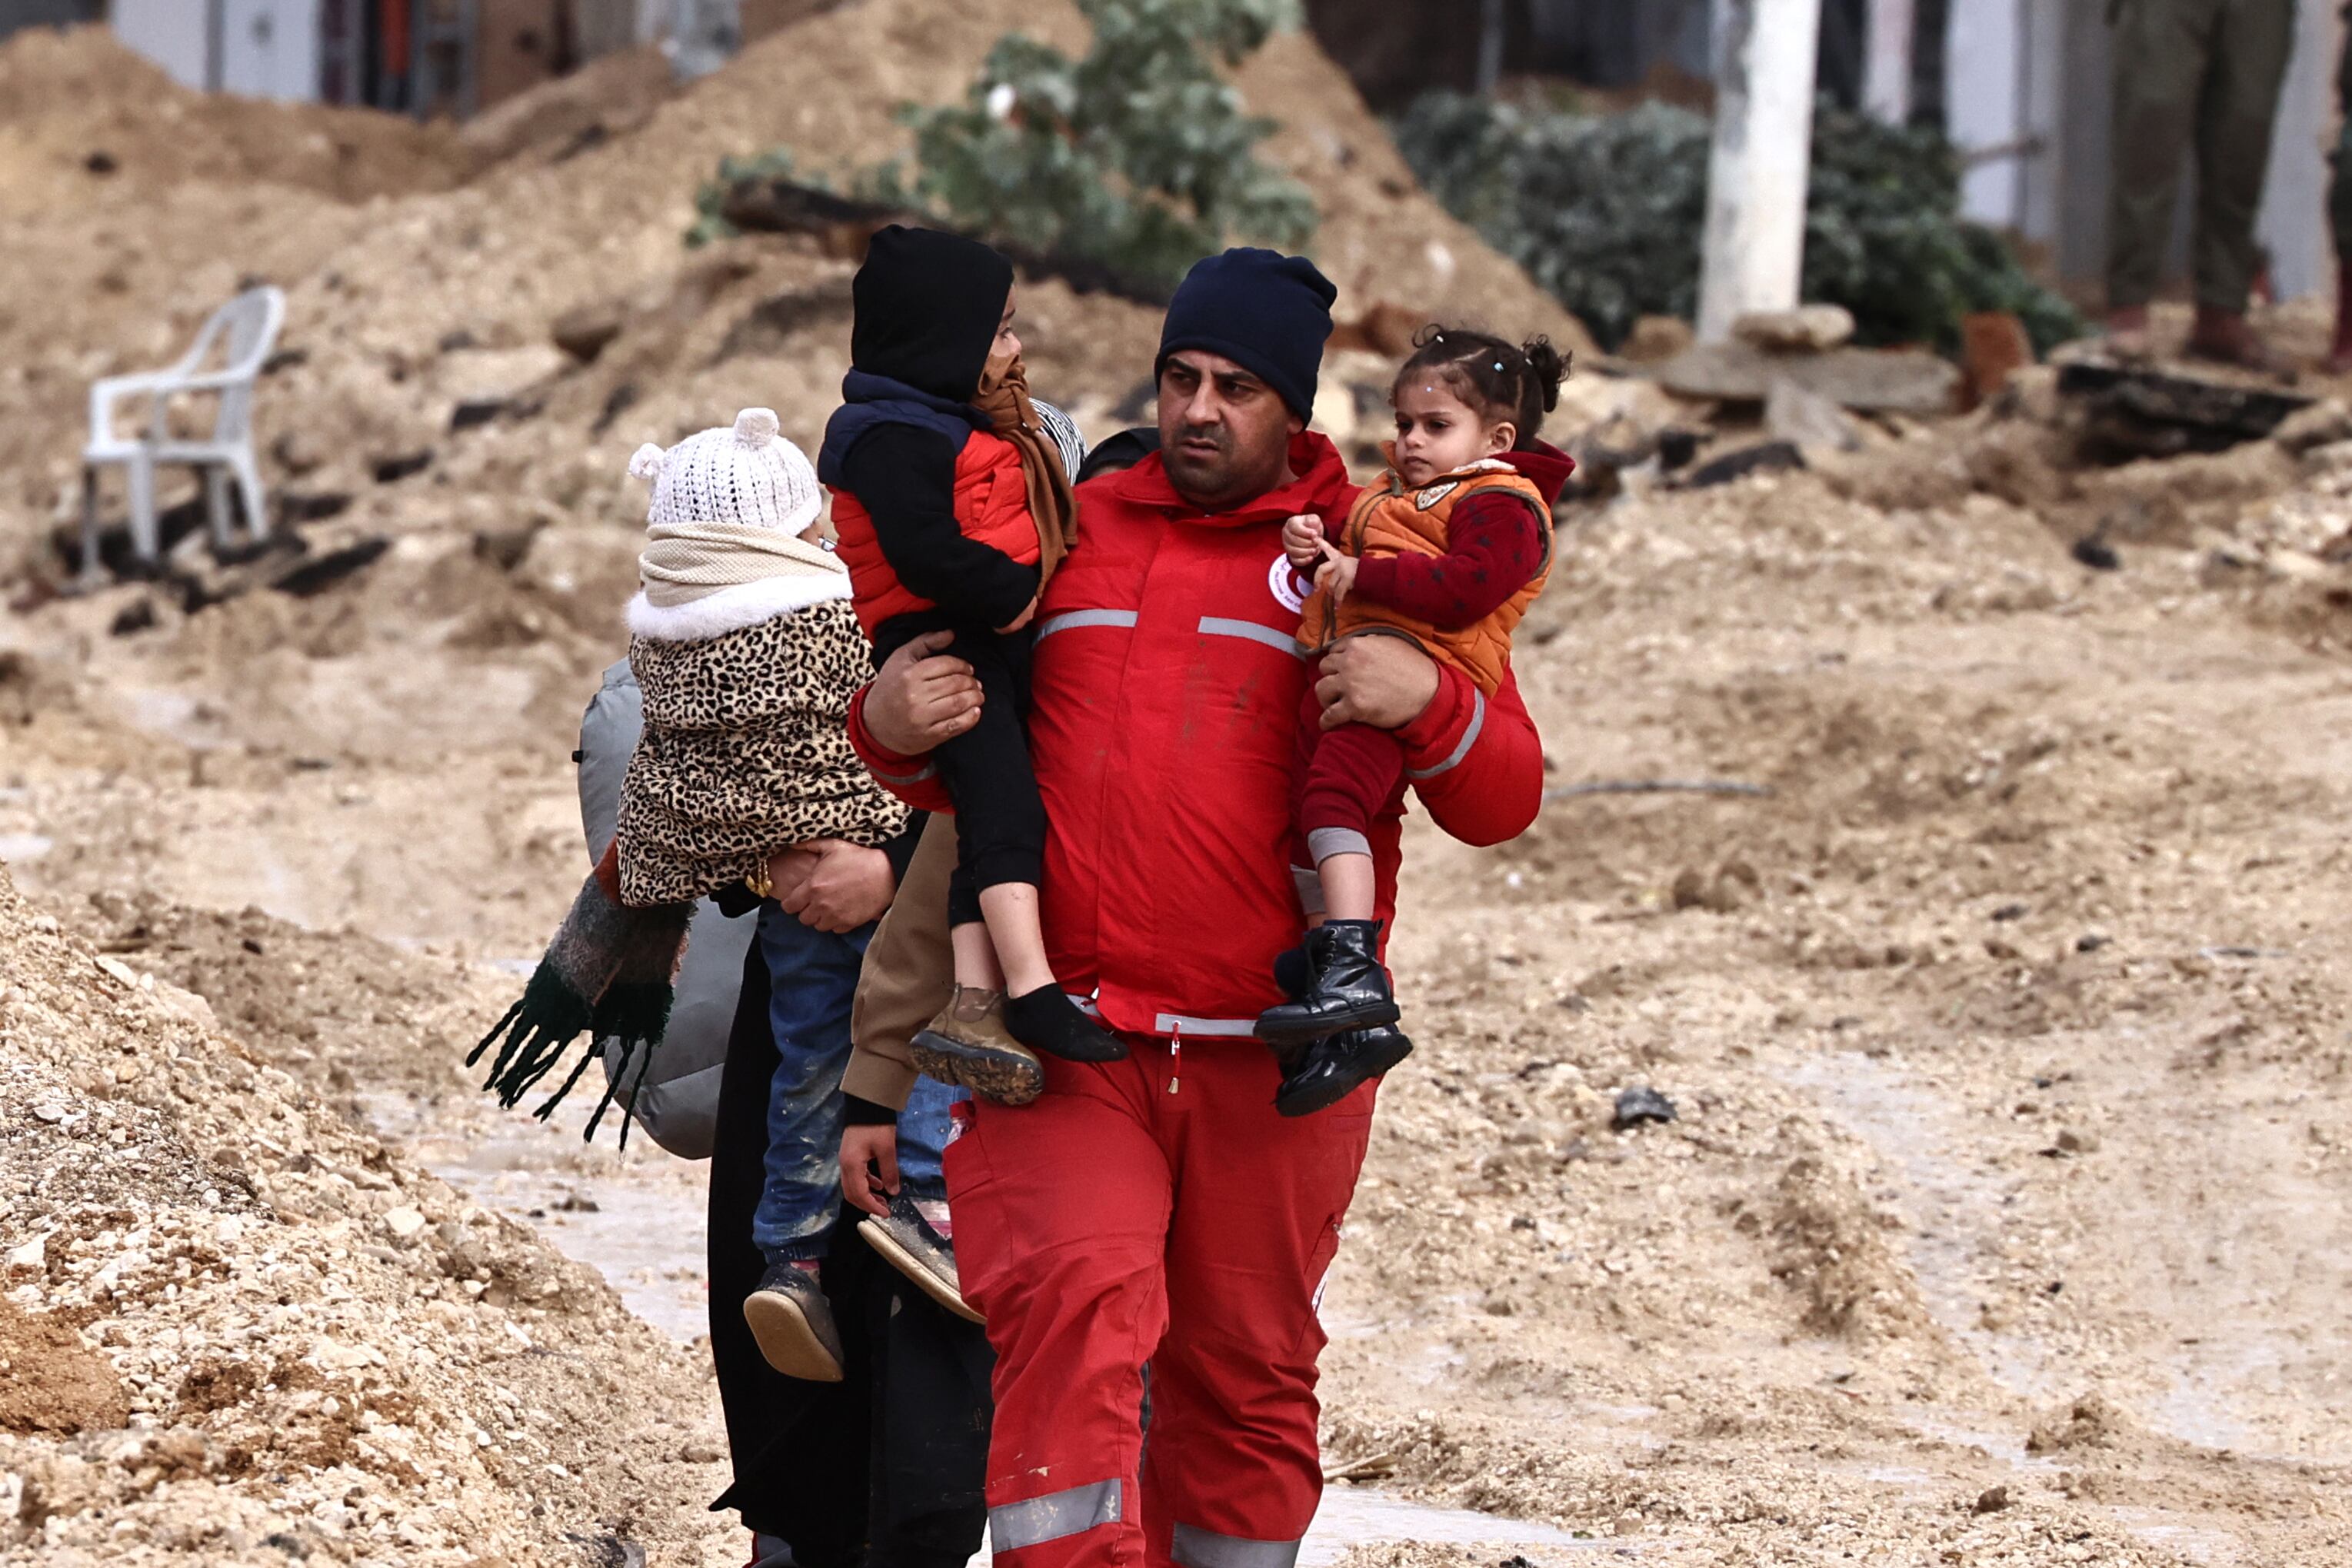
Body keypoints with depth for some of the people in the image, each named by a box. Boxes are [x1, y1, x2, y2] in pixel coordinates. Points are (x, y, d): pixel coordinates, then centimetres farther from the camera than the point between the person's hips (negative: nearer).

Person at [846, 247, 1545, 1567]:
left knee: (1247, 1378, 9)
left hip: (1269, 1062, 0)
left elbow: (1503, 803, 3)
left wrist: (1429, 701, -17)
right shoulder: (1068, 533, 14)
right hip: (1064, 1050, 0)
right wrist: (891, 730, 1)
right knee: (1068, 1310, -20)